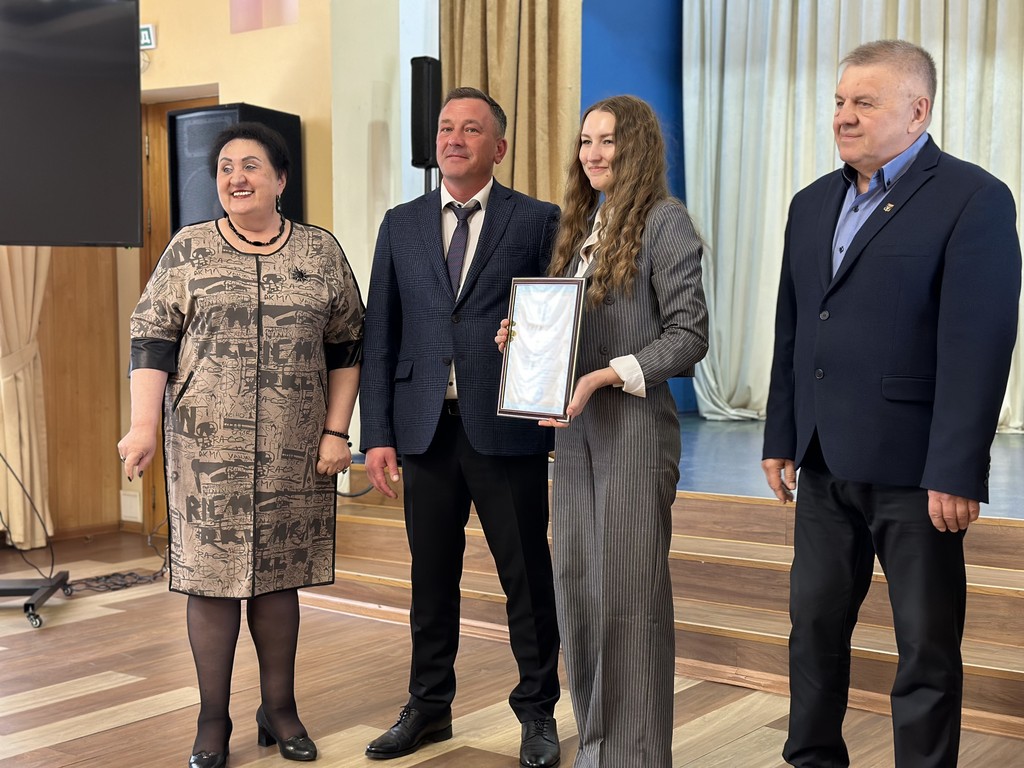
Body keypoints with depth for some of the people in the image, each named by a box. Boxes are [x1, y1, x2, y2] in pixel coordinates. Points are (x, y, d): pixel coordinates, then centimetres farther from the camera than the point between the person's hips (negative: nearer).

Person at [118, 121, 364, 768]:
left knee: (278, 573, 8)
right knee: (211, 575, 1)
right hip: (208, 446, -1)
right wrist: (144, 427, -9)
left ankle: (280, 708, 23)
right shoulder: (189, 249, 4)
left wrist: (336, 431, 2)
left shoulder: (321, 251, 6)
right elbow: (152, 339, 1)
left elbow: (347, 346, 8)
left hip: (293, 450, 1)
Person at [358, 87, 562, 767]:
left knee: (526, 577, 6)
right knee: (432, 577, 14)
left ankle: (538, 712, 23)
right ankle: (429, 707, 30)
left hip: (506, 429, -3)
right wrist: (377, 434, 2)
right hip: (426, 428, 3)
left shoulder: (538, 222, 2)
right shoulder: (401, 226, 10)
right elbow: (380, 336, 8)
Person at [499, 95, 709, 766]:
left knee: (628, 587, -2)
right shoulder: (583, 223, 16)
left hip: (635, 425, -7)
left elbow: (689, 334, -12)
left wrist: (604, 377, -20)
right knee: (575, 582, 9)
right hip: (575, 426, 7)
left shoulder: (665, 220, -6)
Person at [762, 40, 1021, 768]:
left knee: (927, 645, 6)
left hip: (911, 465, -6)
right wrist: (782, 437, 11)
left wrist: (956, 473, -19)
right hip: (828, 462, 7)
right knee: (815, 625, 15)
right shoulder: (813, 202, 12)